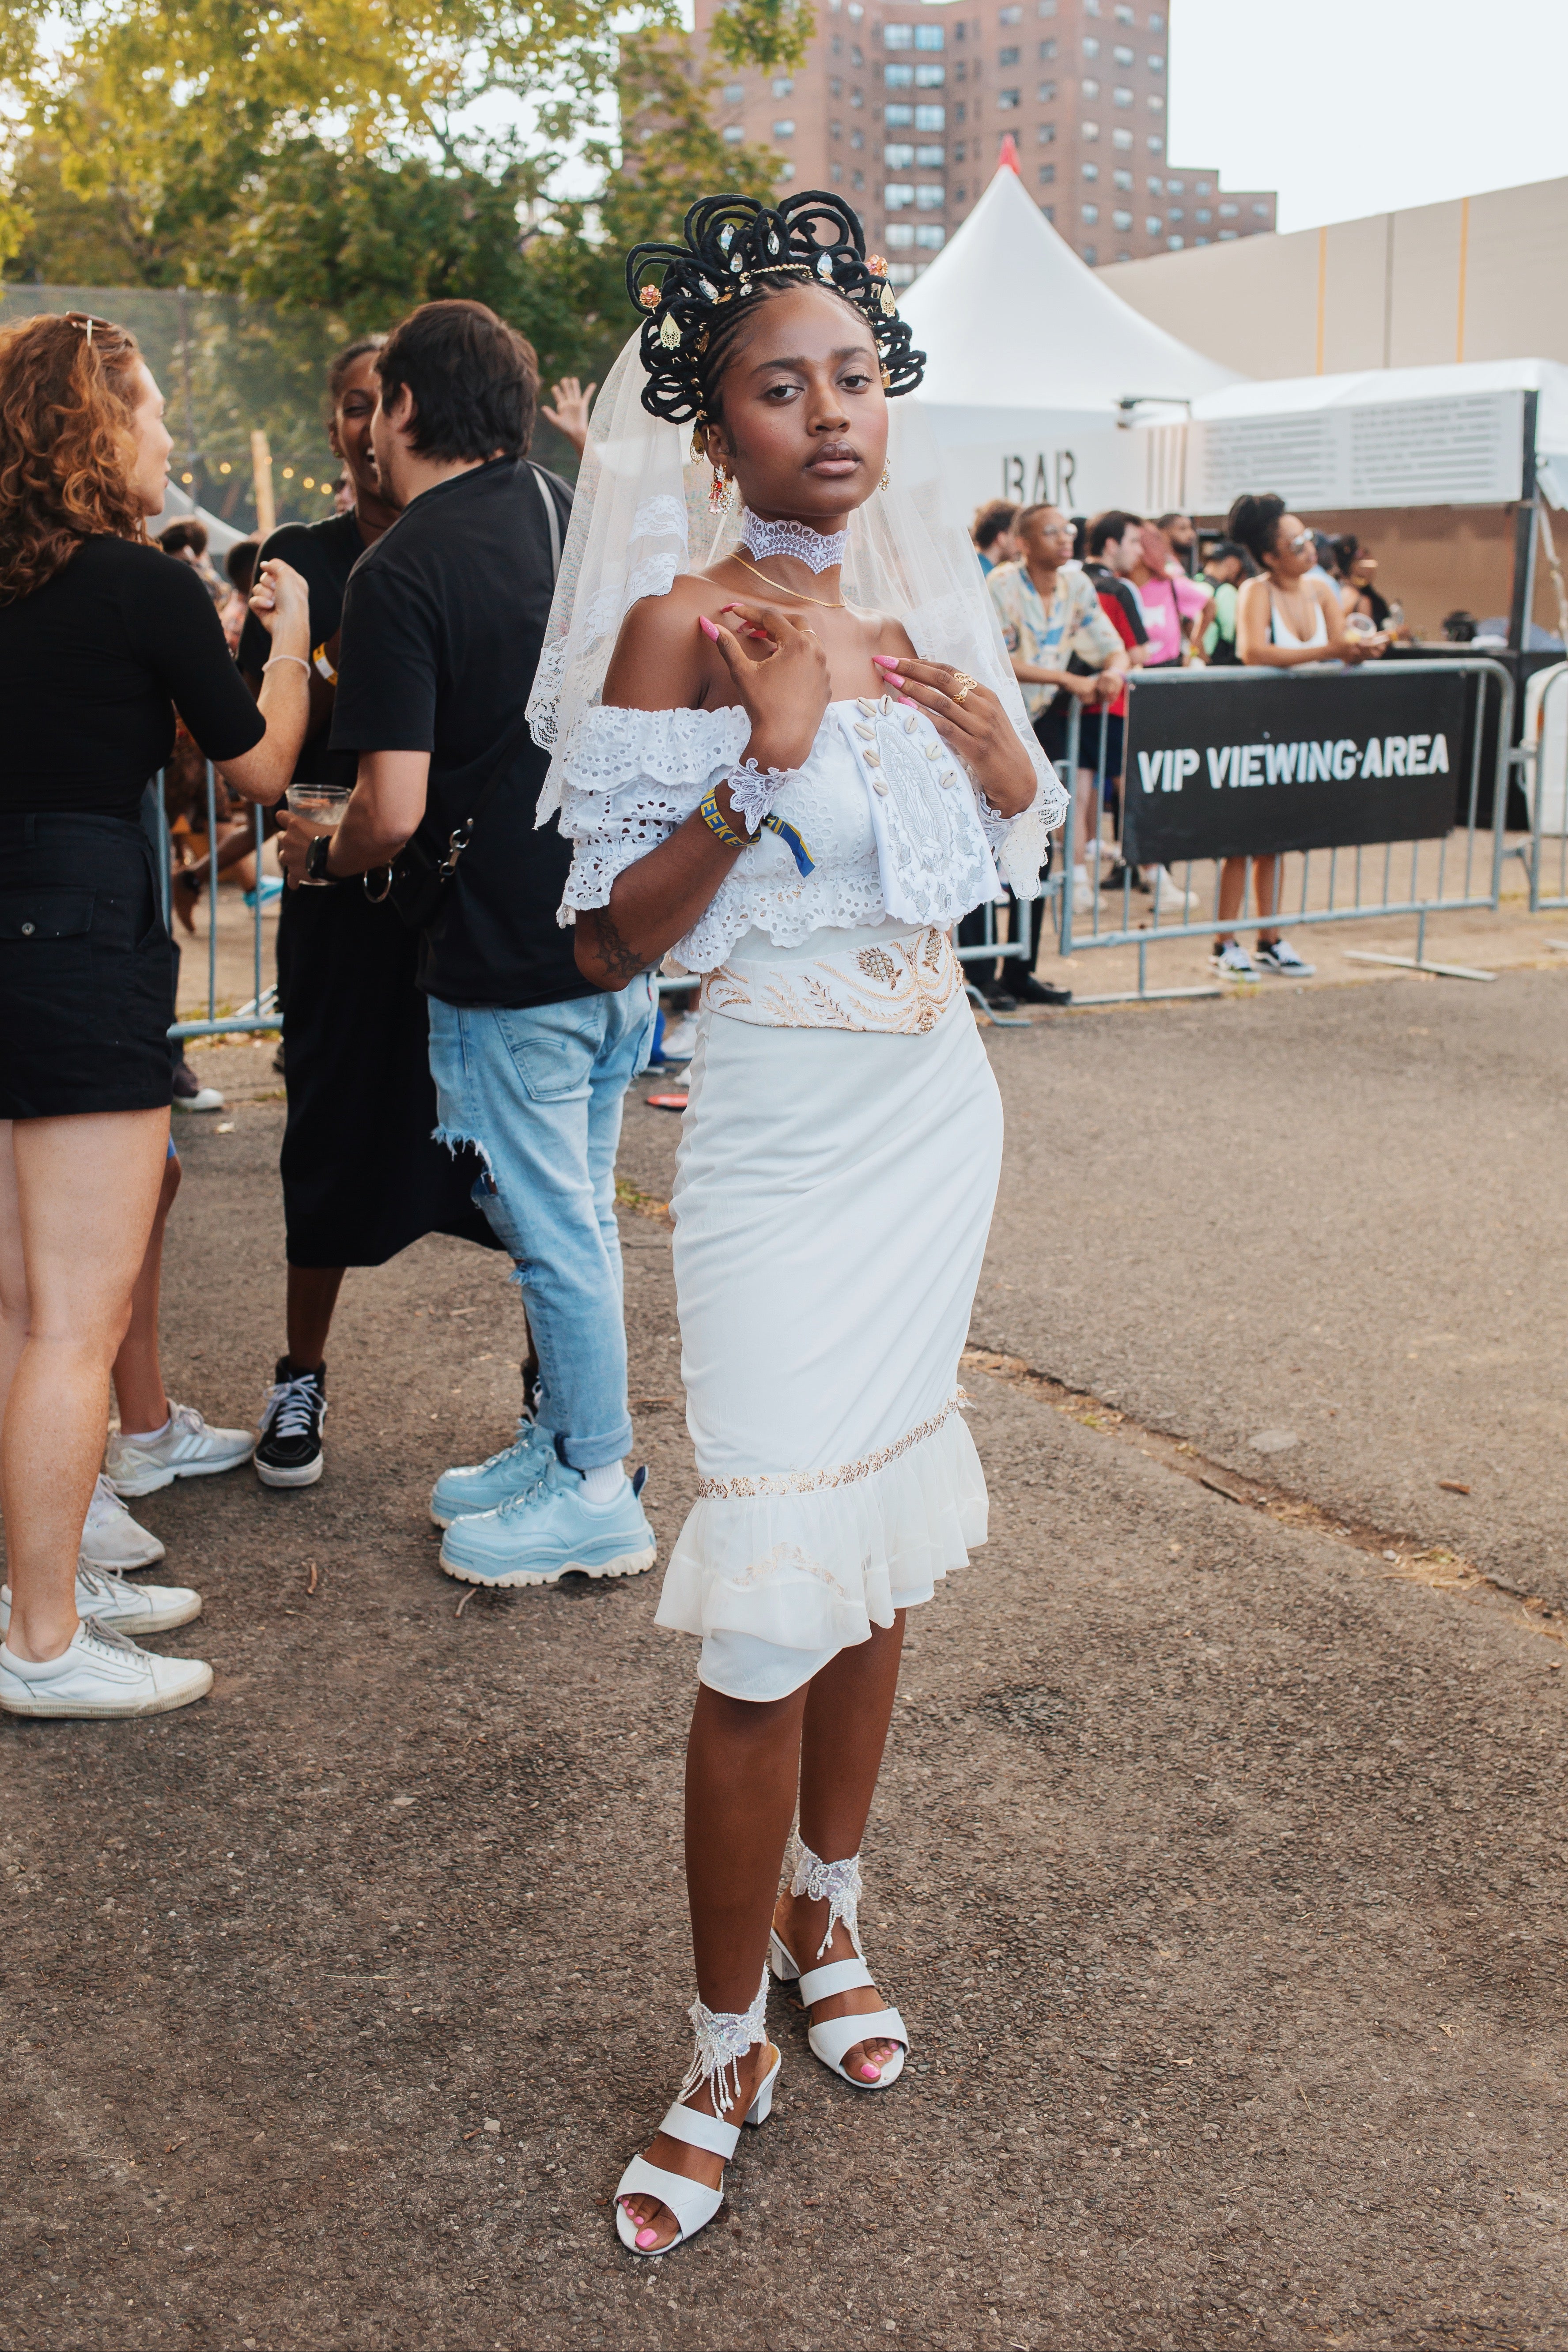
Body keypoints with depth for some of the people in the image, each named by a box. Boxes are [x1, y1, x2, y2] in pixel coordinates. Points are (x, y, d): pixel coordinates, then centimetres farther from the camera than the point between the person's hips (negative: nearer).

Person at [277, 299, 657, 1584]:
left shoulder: (402, 572, -15)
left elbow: (394, 814, -19)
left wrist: (316, 855, 0)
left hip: (507, 958, -7)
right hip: (618, 934, 8)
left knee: (555, 1232, 4)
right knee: (578, 1213, 18)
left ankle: (598, 1495, 16)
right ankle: (563, 1441, 32)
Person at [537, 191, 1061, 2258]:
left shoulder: (926, 598, 8)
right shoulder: (681, 626, -11)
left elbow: (1020, 846, 19)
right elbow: (608, 946, -13)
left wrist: (1000, 750, -3)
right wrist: (766, 762, -24)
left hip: (942, 1106, 6)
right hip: (785, 1131, -6)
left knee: (883, 1544, 14)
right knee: (771, 1605, -7)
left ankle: (825, 1927, 34)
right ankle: (726, 2051, 12)